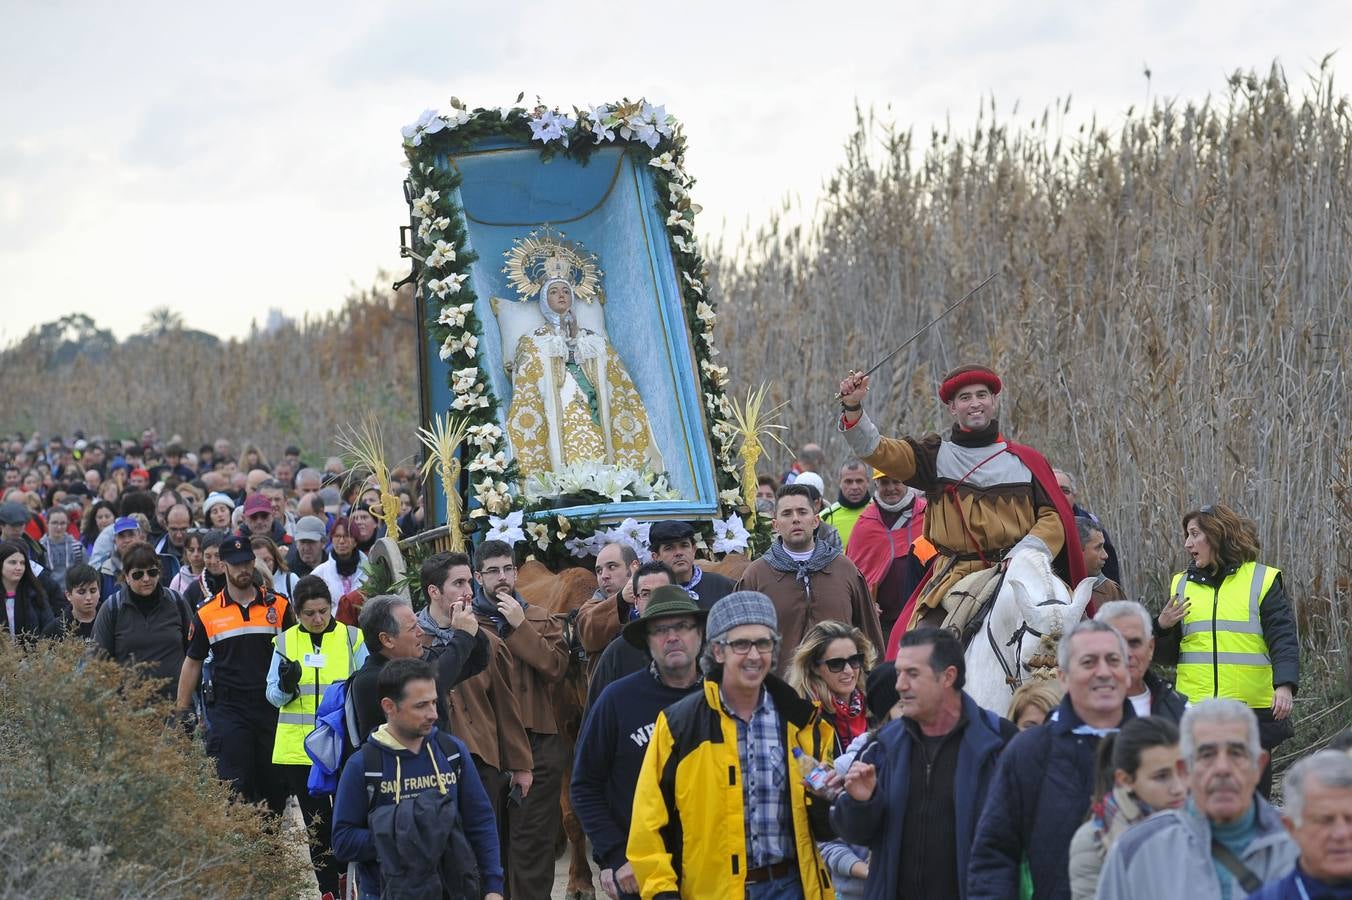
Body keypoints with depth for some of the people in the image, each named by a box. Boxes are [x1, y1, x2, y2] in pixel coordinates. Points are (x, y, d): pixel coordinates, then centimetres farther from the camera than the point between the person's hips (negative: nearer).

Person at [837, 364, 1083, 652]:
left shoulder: (1026, 460, 12)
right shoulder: (936, 455, 12)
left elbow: (1055, 517, 6)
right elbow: (876, 450, 0)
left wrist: (1026, 553, -12)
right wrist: (852, 408, -15)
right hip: (953, 579, 0)